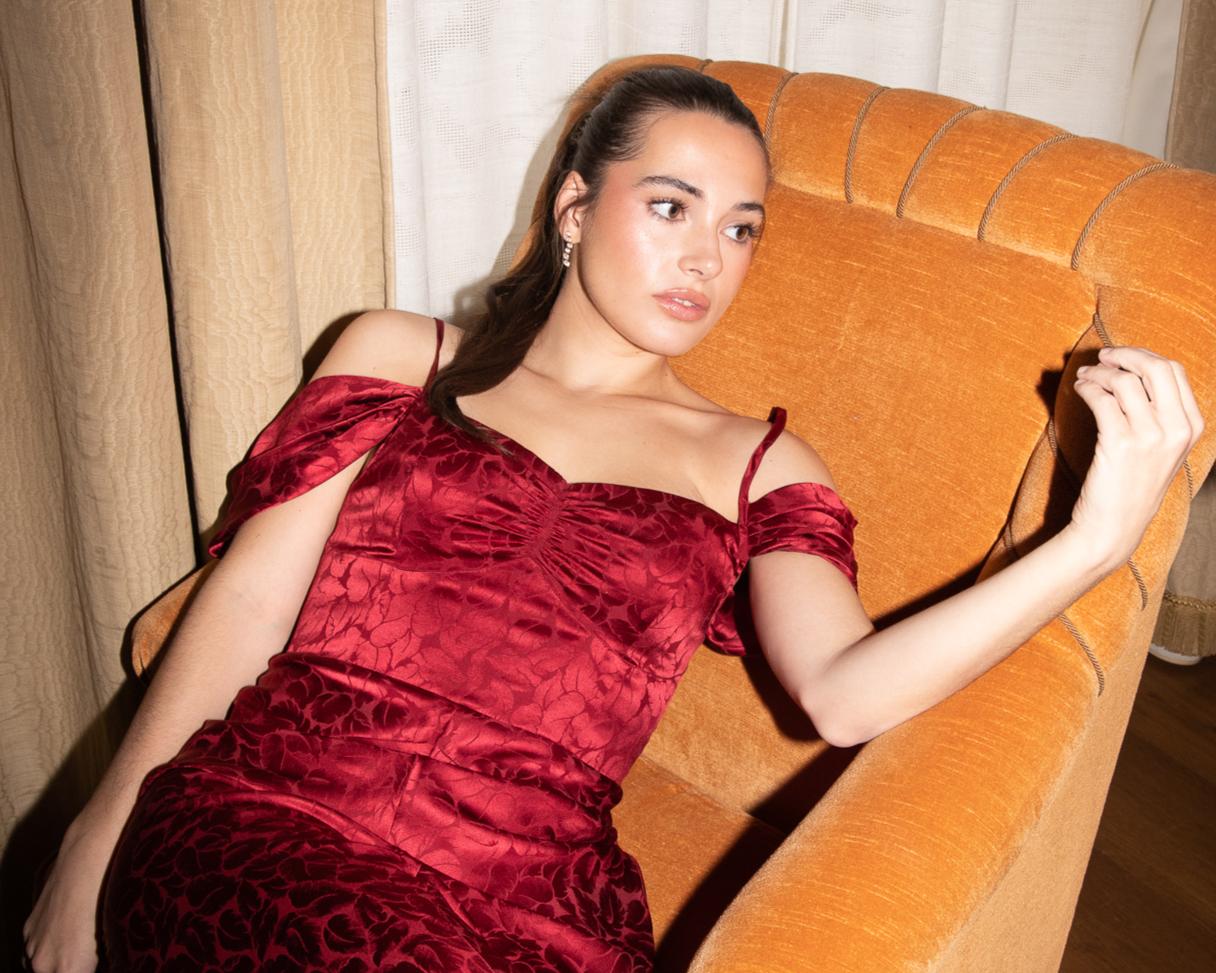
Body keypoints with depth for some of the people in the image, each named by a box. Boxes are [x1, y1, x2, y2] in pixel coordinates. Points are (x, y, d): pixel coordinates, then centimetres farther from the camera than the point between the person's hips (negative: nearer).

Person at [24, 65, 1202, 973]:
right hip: (258, 828, 0)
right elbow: (251, 597, 9)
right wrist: (93, 844, 2)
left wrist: (1098, 535, -16)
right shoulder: (400, 356, 14)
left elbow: (847, 692, -3)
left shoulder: (755, 467, 13)